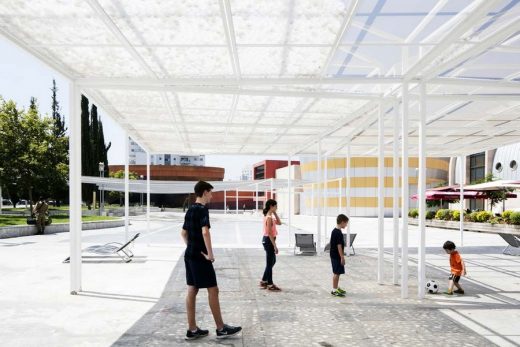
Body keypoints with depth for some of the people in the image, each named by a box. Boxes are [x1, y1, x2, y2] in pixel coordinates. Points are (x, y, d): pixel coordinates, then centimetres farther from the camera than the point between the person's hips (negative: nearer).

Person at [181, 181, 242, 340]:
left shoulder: (190, 209, 13)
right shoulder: (202, 209, -15)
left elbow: (184, 232, 21)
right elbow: (205, 232, -29)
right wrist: (210, 254, -22)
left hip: (189, 255, 9)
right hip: (200, 256, -9)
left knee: (192, 290, 10)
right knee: (213, 290, -1)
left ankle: (192, 329, 15)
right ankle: (221, 329, 7)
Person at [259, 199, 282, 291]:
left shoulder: (270, 216, 11)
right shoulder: (269, 218, -19)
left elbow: (279, 222, 19)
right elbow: (269, 233, -22)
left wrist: (275, 213, 9)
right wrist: (275, 246, -21)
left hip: (267, 240, 10)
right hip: (268, 241, -10)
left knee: (272, 261, 19)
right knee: (270, 263, -1)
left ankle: (264, 281, 27)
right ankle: (270, 285, 9)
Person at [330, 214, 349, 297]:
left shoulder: (334, 231, 12)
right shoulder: (338, 233, -20)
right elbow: (339, 246, -22)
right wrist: (342, 257, -19)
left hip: (335, 256, 10)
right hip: (337, 256, -10)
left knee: (337, 273, 17)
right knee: (336, 273, -4)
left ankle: (336, 288, 27)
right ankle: (334, 290, 2)